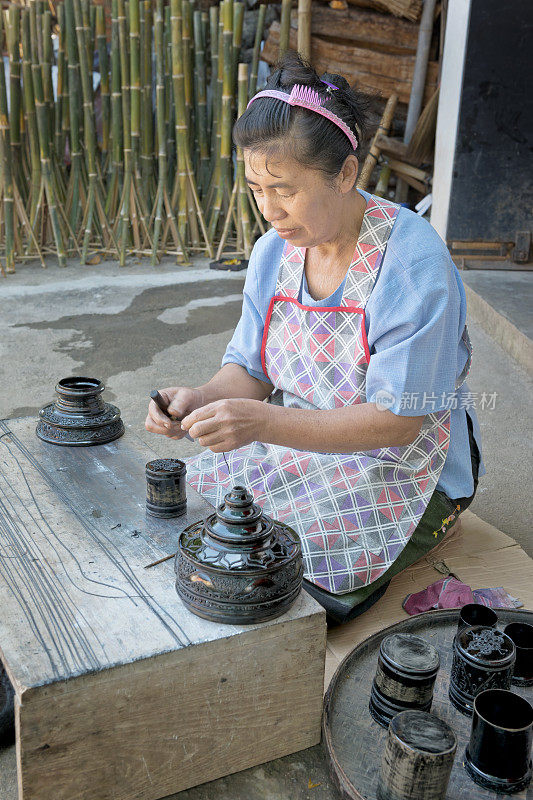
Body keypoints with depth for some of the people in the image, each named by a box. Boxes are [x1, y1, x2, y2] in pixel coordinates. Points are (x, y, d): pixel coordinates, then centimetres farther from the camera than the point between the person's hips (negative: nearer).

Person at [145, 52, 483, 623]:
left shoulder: (413, 261, -23)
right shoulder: (274, 251, -2)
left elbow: (398, 420, -25)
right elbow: (250, 369, 3)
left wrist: (261, 422, -36)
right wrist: (202, 400, -21)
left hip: (401, 472, -6)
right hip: (302, 443, 6)